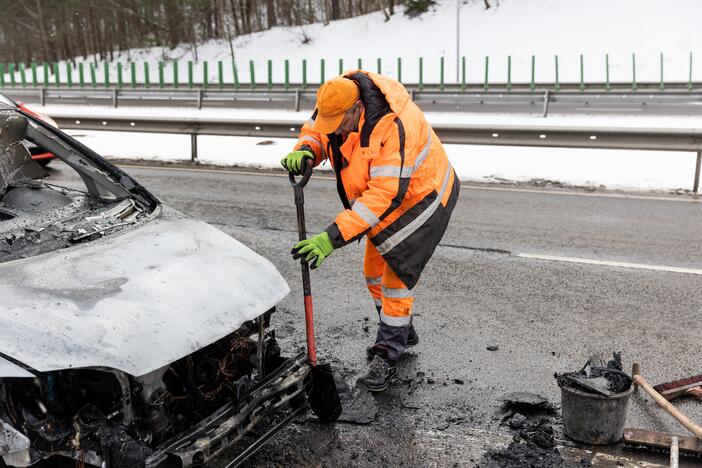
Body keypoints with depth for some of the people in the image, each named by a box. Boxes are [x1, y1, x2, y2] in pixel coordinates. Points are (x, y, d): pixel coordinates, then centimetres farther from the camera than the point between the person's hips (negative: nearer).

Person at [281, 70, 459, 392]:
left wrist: (334, 236, -45)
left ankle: (387, 356, 6)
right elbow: (314, 130, 1)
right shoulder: (337, 102, -15)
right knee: (375, 271, 16)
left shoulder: (394, 127, -39)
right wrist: (305, 151, -25)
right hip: (384, 191, 9)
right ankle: (402, 333, 36)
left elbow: (386, 194, -41)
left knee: (397, 276, -7)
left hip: (418, 199, -9)